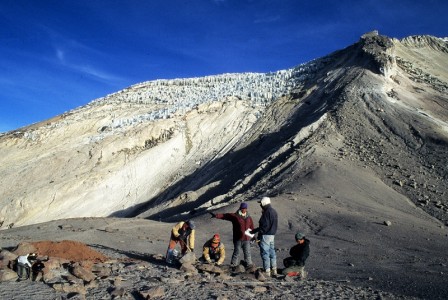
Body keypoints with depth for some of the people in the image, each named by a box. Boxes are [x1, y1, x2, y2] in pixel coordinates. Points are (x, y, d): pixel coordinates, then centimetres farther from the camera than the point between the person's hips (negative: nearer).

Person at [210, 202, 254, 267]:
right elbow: (224, 215, -9)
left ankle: (249, 264, 17)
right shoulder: (234, 216, -3)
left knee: (247, 253, 7)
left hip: (247, 239, 3)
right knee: (236, 252, 2)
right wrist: (216, 215, -19)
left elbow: (252, 228, 18)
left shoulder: (249, 218, 10)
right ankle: (234, 265, 12)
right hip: (238, 238, -3)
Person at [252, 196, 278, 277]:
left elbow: (264, 226, -22)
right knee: (272, 252, 14)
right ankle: (274, 270, 20)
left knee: (265, 253, -3)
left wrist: (255, 231, -15)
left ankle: (267, 271, 1)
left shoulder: (267, 212, -18)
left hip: (265, 235, -10)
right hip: (272, 235, 10)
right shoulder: (274, 211, 13)